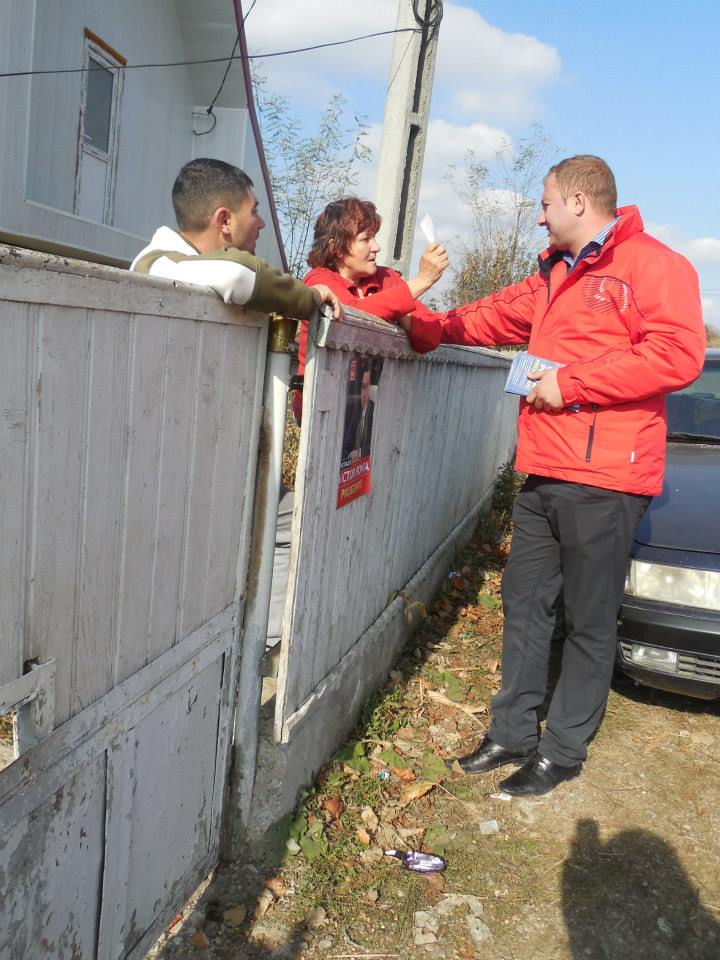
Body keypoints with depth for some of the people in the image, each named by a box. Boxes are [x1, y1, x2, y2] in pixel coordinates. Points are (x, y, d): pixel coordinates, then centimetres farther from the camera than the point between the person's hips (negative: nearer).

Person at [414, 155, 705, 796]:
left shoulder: (651, 264, -6)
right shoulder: (556, 276, 20)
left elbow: (679, 354, -18)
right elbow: (496, 316, 35)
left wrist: (570, 383, -16)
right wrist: (430, 327, 37)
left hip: (605, 479, -8)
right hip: (543, 474, 9)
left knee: (590, 623, 3)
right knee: (524, 605, 13)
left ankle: (563, 752, 18)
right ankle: (513, 734, 26)